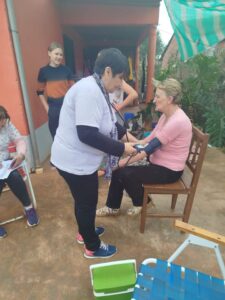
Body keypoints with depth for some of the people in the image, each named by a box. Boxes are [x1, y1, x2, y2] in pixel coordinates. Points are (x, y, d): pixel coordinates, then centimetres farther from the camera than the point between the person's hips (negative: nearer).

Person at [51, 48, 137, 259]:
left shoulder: (96, 89, 8)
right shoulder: (89, 90, -26)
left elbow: (105, 122, 19)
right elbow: (87, 135, -33)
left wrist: (125, 134, 8)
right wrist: (121, 148, -24)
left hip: (79, 158, 10)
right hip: (74, 161, -10)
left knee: (84, 200, 26)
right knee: (87, 203, 10)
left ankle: (84, 232, 51)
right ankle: (93, 247, 36)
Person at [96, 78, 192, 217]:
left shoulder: (177, 121, -27)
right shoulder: (166, 115, 3)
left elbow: (150, 148, -29)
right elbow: (151, 139, 7)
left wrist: (124, 162, -24)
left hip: (168, 170, -8)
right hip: (158, 162, 9)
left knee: (125, 173, -16)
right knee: (118, 170, -2)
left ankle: (140, 203, 14)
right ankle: (112, 207, 18)